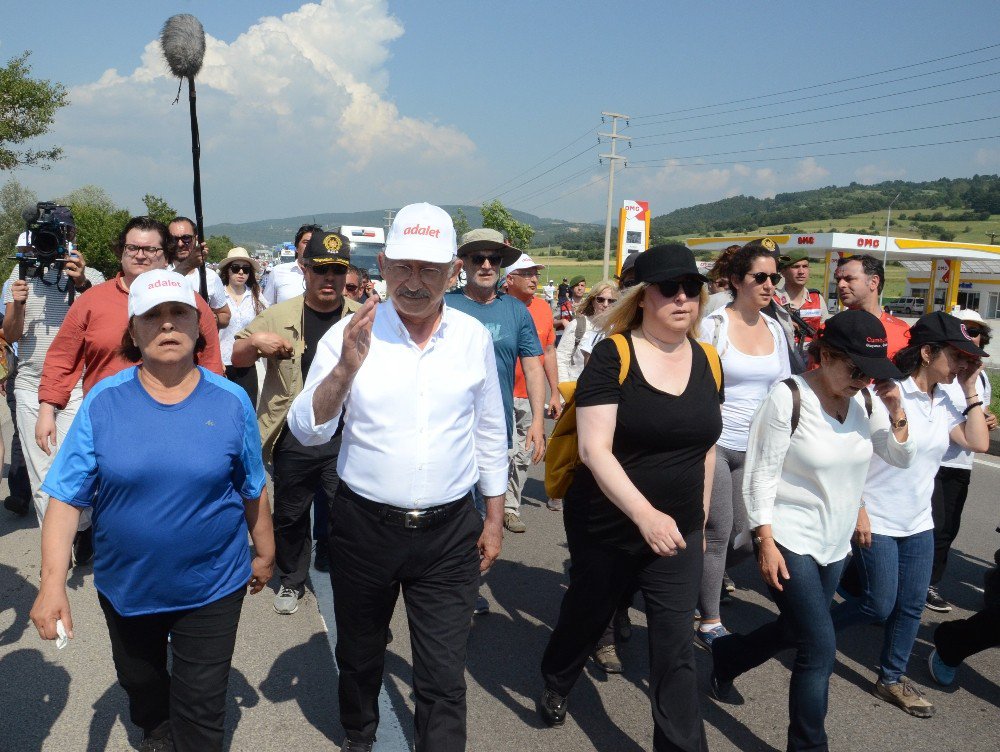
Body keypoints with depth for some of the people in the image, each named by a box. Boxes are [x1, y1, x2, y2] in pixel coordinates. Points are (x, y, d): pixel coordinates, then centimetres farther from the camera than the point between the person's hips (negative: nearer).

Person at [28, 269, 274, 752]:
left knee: (201, 711, 9)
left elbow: (253, 489, 0)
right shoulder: (103, 402, -11)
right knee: (139, 681, 28)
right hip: (125, 585, 2)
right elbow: (67, 498, -12)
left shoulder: (231, 401, -10)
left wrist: (263, 553, 8)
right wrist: (52, 583, -18)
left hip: (212, 586, -2)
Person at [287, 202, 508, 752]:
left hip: (449, 532, 0)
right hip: (364, 526, 1)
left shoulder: (474, 338, -2)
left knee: (444, 680, 4)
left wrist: (494, 519, 9)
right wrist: (346, 368, -26)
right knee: (358, 656, 22)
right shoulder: (349, 335, -8)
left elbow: (488, 433, 7)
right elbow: (306, 431, -10)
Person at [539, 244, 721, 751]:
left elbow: (705, 448, 11)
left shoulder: (706, 361, 1)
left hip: (677, 534, 3)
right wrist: (644, 513, -33)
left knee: (676, 649, 3)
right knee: (586, 615, 21)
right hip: (605, 528, -2)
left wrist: (700, 520, 14)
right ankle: (555, 683, 52)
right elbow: (594, 448, -23)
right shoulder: (612, 356, -16)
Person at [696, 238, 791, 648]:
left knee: (747, 537, 7)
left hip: (753, 447, 6)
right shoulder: (713, 326, -9)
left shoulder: (775, 329, 8)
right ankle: (709, 623, 13)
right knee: (718, 532, -2)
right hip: (713, 442, -6)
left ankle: (701, 575, 36)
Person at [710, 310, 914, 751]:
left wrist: (895, 412, -13)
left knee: (795, 631, 21)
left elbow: (901, 458, 4)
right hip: (789, 542, -7)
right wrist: (766, 543, -18)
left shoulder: (863, 400, -1)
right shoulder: (789, 398, -18)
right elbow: (760, 476, -16)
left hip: (834, 545, 7)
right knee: (820, 651, -7)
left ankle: (725, 657, 46)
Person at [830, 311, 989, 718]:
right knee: (879, 605, -1)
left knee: (911, 606, 11)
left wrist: (970, 389, -6)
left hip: (919, 523, 7)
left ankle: (892, 678, 27)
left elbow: (979, 443, -6)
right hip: (877, 522, -7)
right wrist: (858, 511, -18)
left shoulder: (944, 403, 4)